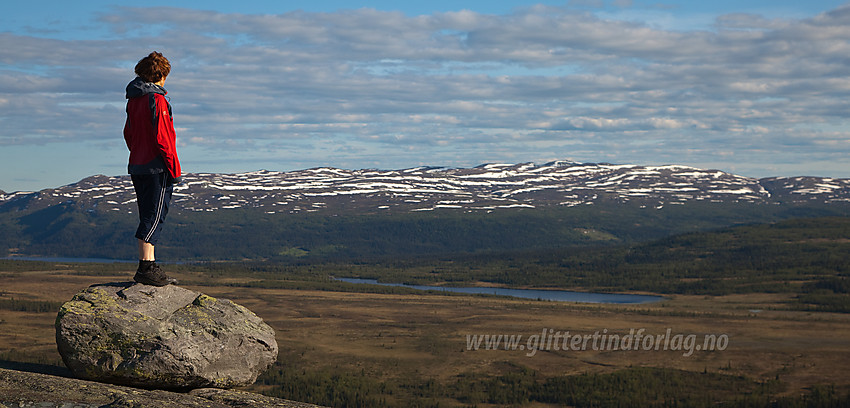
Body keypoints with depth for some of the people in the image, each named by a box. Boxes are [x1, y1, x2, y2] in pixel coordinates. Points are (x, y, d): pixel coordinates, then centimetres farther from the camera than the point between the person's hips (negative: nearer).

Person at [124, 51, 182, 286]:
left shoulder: (133, 100, 13)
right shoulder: (157, 100, -12)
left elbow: (128, 134, 18)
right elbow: (162, 137, -16)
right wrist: (173, 168, -13)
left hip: (137, 167, 8)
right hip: (157, 168, -8)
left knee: (149, 217, 13)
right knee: (154, 217, -8)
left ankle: (148, 266, 14)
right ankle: (146, 268, -11)